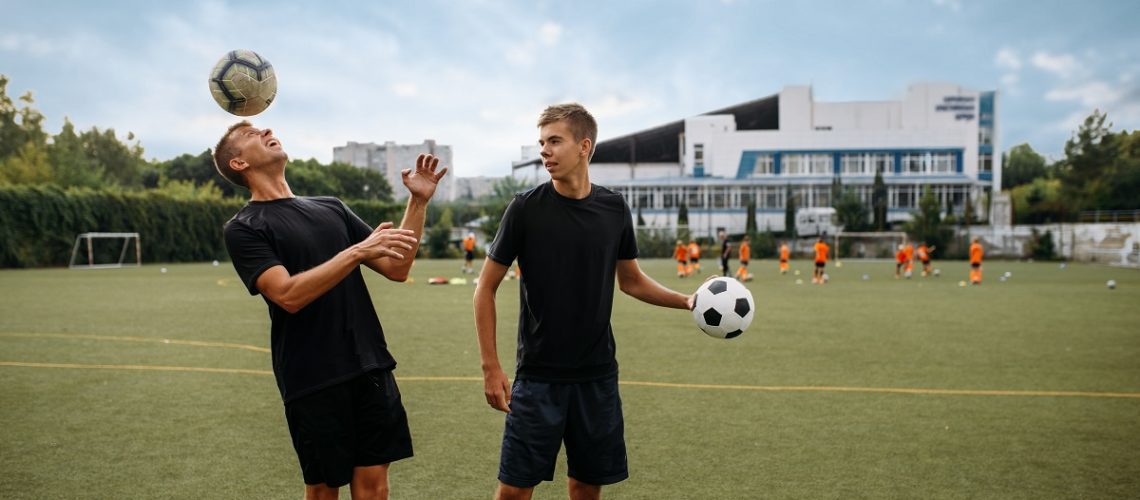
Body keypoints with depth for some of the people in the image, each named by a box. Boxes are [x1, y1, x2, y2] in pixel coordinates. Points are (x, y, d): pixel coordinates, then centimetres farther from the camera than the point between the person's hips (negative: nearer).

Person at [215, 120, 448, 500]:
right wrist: (357, 251, -22)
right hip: (313, 381, -4)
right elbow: (289, 295, -18)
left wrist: (418, 202, 2)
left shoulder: (331, 208, 14)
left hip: (371, 368, 5)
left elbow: (397, 268, 11)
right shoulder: (243, 229, -3)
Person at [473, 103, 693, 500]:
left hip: (597, 376, 3)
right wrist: (491, 367, -8)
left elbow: (631, 280, 14)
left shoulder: (614, 209, 1)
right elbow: (486, 288, -3)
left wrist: (686, 301, -1)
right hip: (538, 376, -3)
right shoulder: (526, 207, -8)